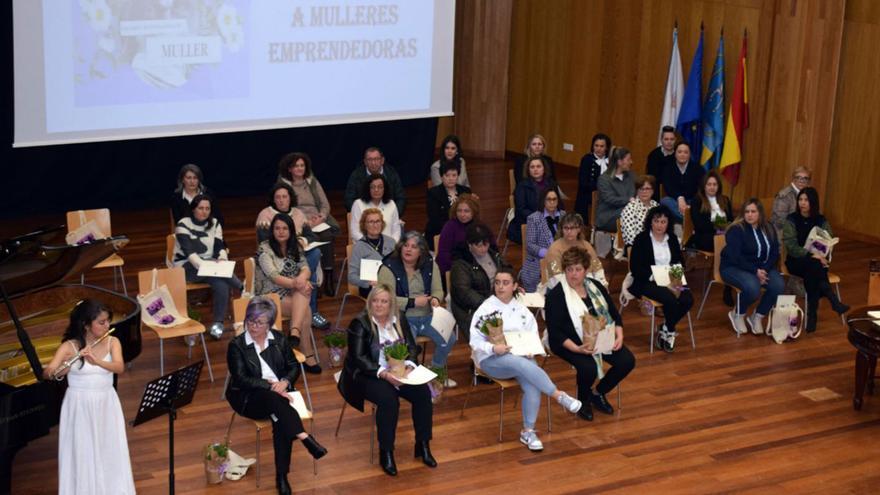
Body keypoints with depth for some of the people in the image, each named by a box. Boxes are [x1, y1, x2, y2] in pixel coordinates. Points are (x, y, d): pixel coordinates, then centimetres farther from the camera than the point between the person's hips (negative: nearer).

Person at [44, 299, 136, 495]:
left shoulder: (112, 342, -2)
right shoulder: (69, 346, -9)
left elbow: (120, 368, -19)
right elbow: (47, 373, -19)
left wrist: (96, 361, -36)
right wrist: (64, 367, -41)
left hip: (106, 407, 2)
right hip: (79, 408, -2)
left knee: (111, 455, 7)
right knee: (82, 456, 1)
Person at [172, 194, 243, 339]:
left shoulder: (215, 224, 7)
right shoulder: (183, 225, -8)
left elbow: (220, 247, -2)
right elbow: (189, 252, -19)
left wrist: (222, 260, -25)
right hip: (186, 267, -4)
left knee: (222, 284, -29)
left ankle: (218, 323, -20)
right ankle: (242, 289, -18)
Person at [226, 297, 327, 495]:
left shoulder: (279, 339, 8)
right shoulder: (236, 345, -3)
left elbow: (294, 367, 11)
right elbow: (241, 379, -12)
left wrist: (284, 382, -11)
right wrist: (270, 385, -21)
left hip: (278, 393, 3)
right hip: (249, 398, -2)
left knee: (281, 420, -30)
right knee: (274, 399, -37)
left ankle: (282, 476, -27)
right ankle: (304, 437, -41)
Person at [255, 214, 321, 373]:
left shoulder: (295, 247, 11)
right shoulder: (264, 248, -7)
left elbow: (306, 269, -2)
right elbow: (273, 276, -19)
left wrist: (302, 278, -28)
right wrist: (294, 283, -36)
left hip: (293, 294, 5)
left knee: (304, 290, -31)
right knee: (305, 310, -30)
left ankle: (295, 333, -40)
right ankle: (308, 356, -28)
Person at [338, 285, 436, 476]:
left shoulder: (400, 319, 5)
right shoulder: (360, 323, -11)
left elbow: (412, 347, 6)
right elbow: (358, 357, -17)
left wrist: (409, 364, -16)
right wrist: (383, 373, -28)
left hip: (398, 371, 5)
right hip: (368, 374, -5)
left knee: (423, 393, -17)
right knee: (388, 399, -31)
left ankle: (423, 445, -3)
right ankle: (386, 452, -17)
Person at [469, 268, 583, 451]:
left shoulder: (522, 310, 11)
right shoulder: (486, 309, -1)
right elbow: (475, 340, -5)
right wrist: (493, 348, -23)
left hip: (522, 357, 4)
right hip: (491, 360, -4)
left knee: (532, 385, -28)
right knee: (520, 364, -37)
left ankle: (528, 431, -17)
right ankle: (559, 395, -31)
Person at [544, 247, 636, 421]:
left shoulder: (595, 286, 10)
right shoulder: (556, 294, -8)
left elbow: (614, 314, 13)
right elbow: (555, 332, -13)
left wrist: (619, 335, -6)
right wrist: (577, 349, -27)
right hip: (570, 342, -6)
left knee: (627, 361, -14)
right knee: (589, 368, -33)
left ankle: (598, 393, 10)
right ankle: (583, 400, 1)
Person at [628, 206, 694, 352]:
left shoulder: (672, 239, 13)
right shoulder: (641, 239, -2)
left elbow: (680, 263, 12)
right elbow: (634, 267, -8)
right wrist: (654, 277, -20)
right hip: (648, 282, -5)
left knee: (688, 299, -23)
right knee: (671, 299, -32)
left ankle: (665, 329, -2)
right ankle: (670, 332, -4)